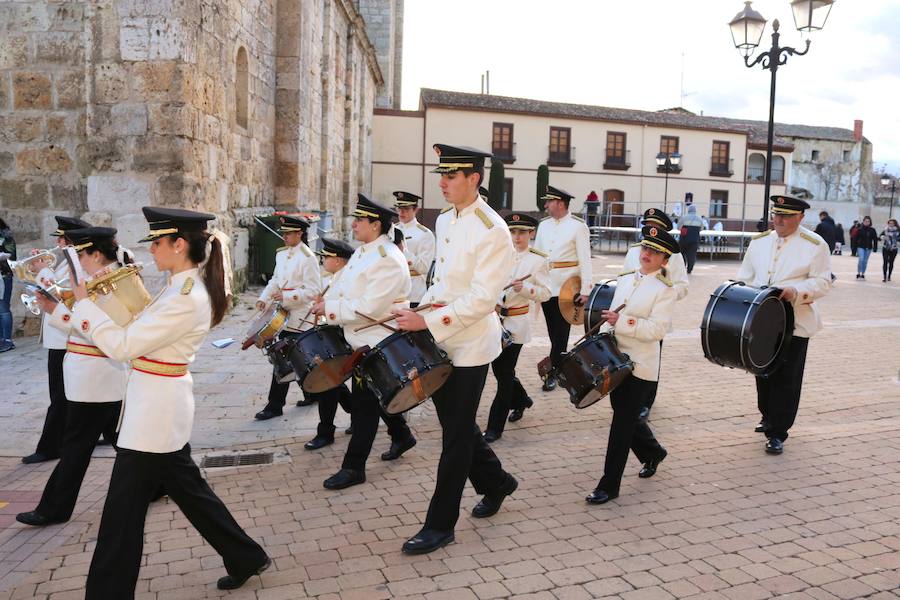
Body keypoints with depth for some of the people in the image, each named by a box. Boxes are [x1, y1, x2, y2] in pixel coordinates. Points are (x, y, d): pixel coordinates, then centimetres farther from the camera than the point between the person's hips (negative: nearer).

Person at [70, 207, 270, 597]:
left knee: (124, 511, 4)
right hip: (161, 407, 10)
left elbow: (122, 346, -22)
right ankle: (245, 558, 32)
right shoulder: (187, 287, 7)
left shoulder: (185, 299, -24)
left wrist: (84, 303, -13)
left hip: (154, 411, -10)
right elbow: (141, 332, 13)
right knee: (188, 489, 20)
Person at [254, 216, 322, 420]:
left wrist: (286, 297, -22)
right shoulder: (281, 254, 11)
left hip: (299, 317, -8)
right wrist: (264, 298, 2)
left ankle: (275, 406, 4)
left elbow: (313, 290, -16)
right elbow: (275, 280, 18)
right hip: (284, 315, 8)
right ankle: (312, 393, 31)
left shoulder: (308, 258, -12)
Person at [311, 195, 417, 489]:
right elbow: (343, 283, 17)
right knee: (378, 395, 22)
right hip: (363, 340, 10)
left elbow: (369, 308, -27)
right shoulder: (363, 251, 9)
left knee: (364, 402, -2)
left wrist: (330, 308, -21)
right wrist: (325, 301, 0)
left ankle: (353, 468, 7)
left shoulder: (388, 260, -23)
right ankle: (402, 436, 42)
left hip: (377, 342, -10)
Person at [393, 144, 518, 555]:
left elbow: (483, 297, -23)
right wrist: (420, 312, 4)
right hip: (441, 339, 8)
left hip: (469, 344, -8)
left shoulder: (492, 231, -17)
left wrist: (429, 321, -26)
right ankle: (495, 482, 41)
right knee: (456, 422, 18)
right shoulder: (444, 221, 9)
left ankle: (440, 525, 14)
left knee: (456, 433, 2)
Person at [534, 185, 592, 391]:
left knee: (561, 332, 1)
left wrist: (585, 290, -13)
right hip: (546, 286, 5)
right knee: (553, 331, 12)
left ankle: (553, 371, 6)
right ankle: (562, 364, 26)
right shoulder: (543, 224, 10)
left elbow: (585, 260, -9)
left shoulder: (578, 226, -7)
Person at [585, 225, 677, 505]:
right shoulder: (625, 279, 10)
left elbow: (657, 329, -19)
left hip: (641, 366, -6)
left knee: (623, 422, -2)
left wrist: (622, 321, -25)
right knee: (624, 416, 19)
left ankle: (609, 485, 8)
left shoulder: (665, 290, -9)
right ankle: (653, 452, 46)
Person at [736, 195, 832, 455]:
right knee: (763, 373, 13)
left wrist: (796, 291, -23)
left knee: (786, 379, 0)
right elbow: (745, 275, 15)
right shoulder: (759, 241, 10)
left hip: (795, 324, -4)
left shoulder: (815, 245, -4)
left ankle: (777, 433, 8)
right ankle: (768, 418, 33)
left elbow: (822, 282, -6)